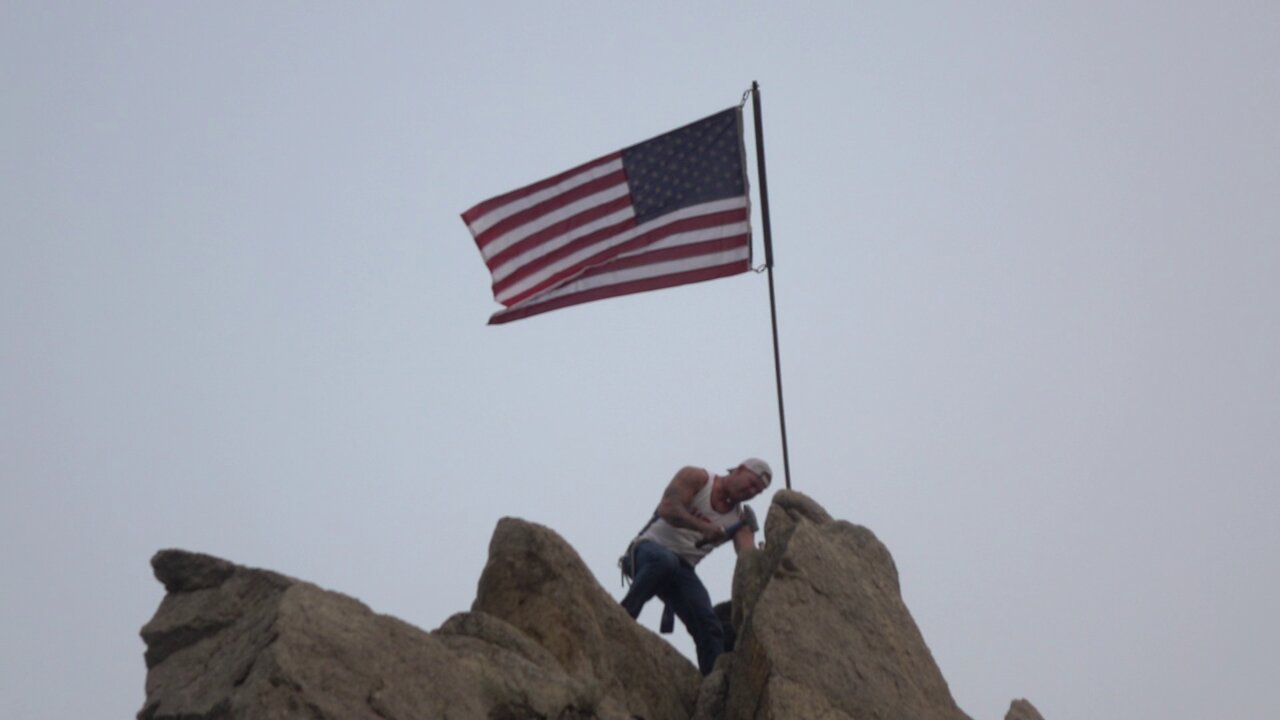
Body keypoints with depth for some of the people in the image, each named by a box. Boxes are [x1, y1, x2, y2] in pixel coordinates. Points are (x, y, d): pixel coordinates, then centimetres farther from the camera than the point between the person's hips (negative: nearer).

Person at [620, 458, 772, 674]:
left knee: (709, 627, -13)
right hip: (649, 549, -5)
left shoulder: (740, 520, 8)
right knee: (665, 560, -41)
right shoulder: (695, 478, -4)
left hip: (681, 569, 5)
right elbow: (667, 509, -19)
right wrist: (705, 528, -29)